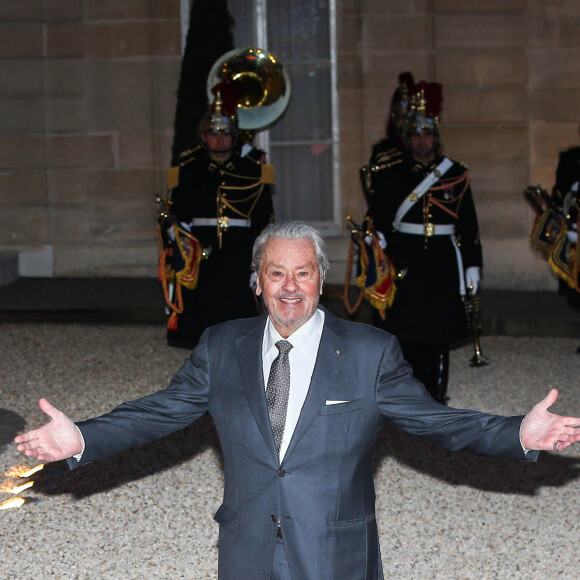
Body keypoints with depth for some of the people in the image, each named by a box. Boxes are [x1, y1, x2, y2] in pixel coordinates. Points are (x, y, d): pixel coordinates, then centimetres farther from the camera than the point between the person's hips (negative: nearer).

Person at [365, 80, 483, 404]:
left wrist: (473, 267, 2)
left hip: (442, 264, 0)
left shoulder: (456, 175, 6)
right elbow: (377, 216, 5)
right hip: (404, 263, 0)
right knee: (407, 334, 0)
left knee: (438, 335, 2)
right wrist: (377, 241, -17)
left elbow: (469, 225, 6)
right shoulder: (392, 176, 6)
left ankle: (436, 398, 10)